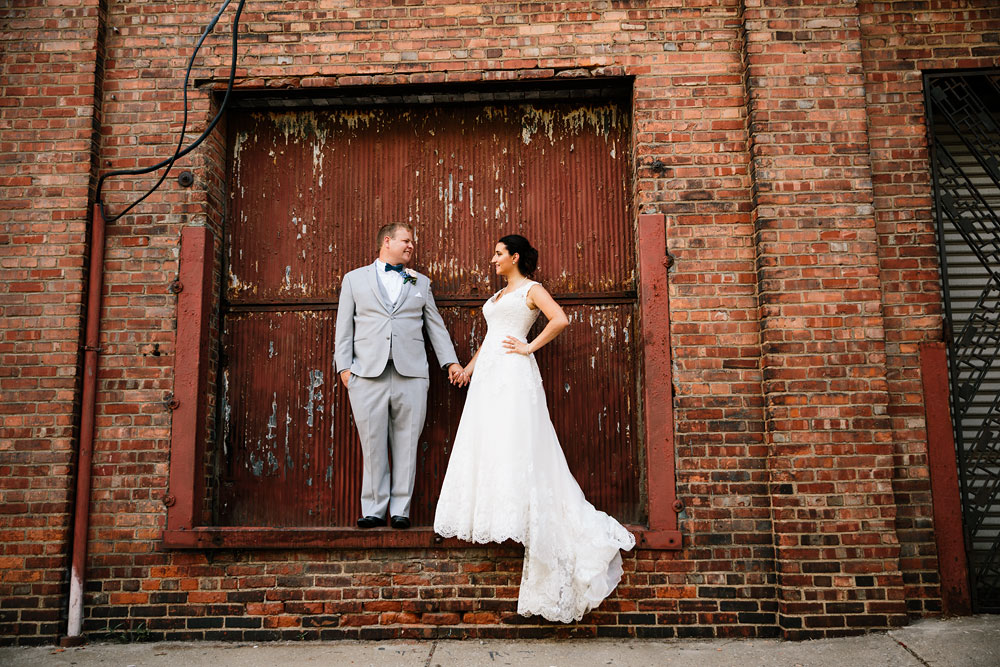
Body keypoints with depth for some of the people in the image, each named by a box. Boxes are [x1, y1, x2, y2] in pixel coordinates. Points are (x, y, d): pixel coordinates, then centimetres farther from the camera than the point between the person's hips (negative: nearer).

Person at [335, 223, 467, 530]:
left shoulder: (421, 283, 20)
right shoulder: (354, 279, 15)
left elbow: (435, 326, 18)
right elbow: (344, 327, 10)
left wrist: (451, 361, 10)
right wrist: (344, 366, 0)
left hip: (411, 374, 1)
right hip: (368, 374, -1)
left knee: (406, 444, 2)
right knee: (373, 445, 1)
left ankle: (400, 509, 10)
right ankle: (373, 510, 10)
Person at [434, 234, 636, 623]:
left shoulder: (531, 289, 0)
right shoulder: (499, 295, 24)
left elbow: (559, 319, -17)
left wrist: (530, 347, -13)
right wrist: (470, 365, 22)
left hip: (514, 374, -8)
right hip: (489, 374, 8)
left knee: (514, 444, -10)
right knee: (486, 444, 4)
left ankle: (515, 517, -5)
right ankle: (490, 516, 9)